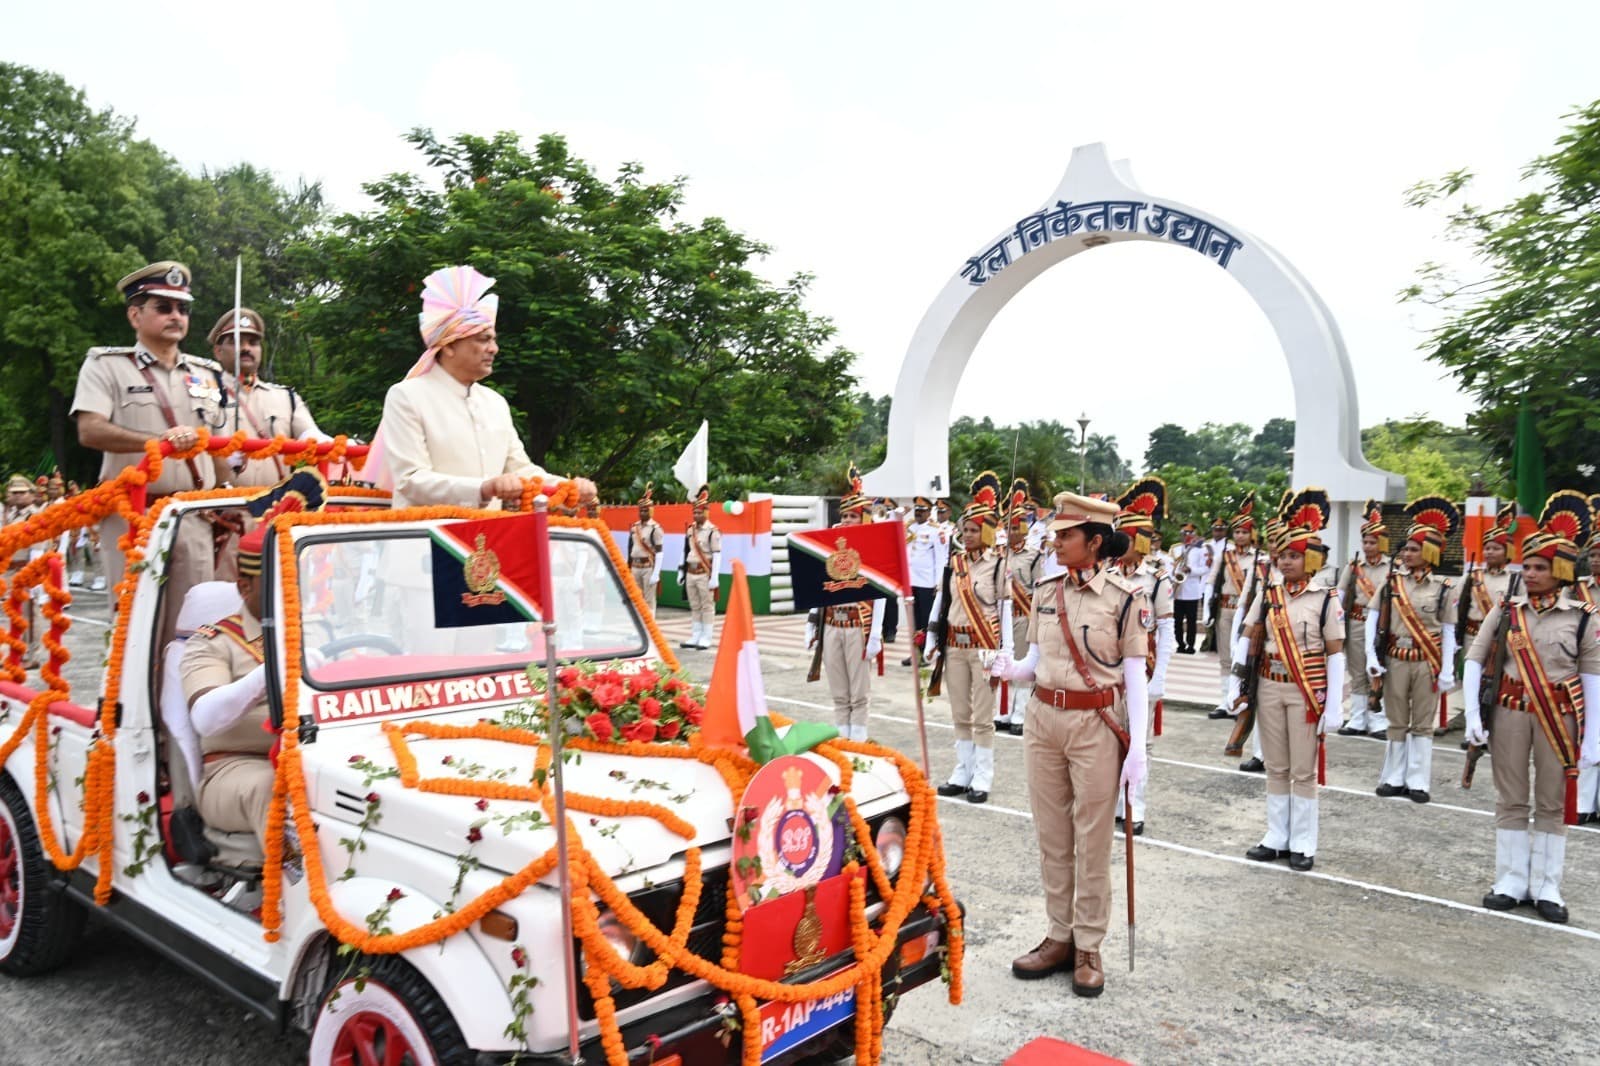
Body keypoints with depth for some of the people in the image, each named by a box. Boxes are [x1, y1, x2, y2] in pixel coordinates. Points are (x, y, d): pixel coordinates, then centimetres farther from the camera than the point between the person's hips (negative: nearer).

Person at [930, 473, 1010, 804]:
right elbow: (940, 602, 11)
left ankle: (982, 780, 11)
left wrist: (1003, 657, -11)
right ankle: (963, 774, 23)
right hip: (954, 646, 5)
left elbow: (1006, 613, -8)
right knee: (960, 716, 13)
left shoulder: (999, 565, -7)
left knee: (982, 717, 2)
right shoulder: (954, 563, 8)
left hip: (983, 648, -5)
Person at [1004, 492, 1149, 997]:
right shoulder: (1046, 592, 5)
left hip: (1096, 726, -5)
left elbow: (1135, 676, -7)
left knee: (1092, 841, 5)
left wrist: (1137, 746, -14)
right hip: (1044, 719, 5)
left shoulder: (1125, 597, -9)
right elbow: (1035, 662, 9)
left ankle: (1088, 947, 18)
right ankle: (1060, 937, 26)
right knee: (1052, 836, 12)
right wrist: (1008, 669, -13)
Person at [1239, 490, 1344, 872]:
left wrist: (1334, 707, -9)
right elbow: (1247, 641, 7)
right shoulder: (1267, 596, 4)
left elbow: (1335, 654, -6)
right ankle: (1277, 838, 23)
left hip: (1306, 690, -4)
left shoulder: (1326, 599, -6)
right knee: (1275, 767, 12)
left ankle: (1303, 844, 16)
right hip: (1269, 687, 4)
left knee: (1303, 770, 5)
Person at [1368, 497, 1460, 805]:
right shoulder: (1392, 581, 1)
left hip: (1427, 662, -2)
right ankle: (1395, 778, 19)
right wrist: (1371, 657, -7)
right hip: (1396, 660, 2)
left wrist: (1447, 671, -5)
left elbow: (1448, 631, -1)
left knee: (1422, 723, 6)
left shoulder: (1443, 587, -3)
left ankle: (1418, 782, 14)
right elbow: (1373, 617, 1)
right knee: (1397, 722, 10)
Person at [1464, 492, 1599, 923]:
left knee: (1553, 803, 8)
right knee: (1510, 801, 9)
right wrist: (1472, 714, -8)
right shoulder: (1505, 610, 0)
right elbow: (1474, 660, 0)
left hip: (1559, 715, -1)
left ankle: (1547, 887, 19)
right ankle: (1511, 880, 20)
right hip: (1510, 711, 1)